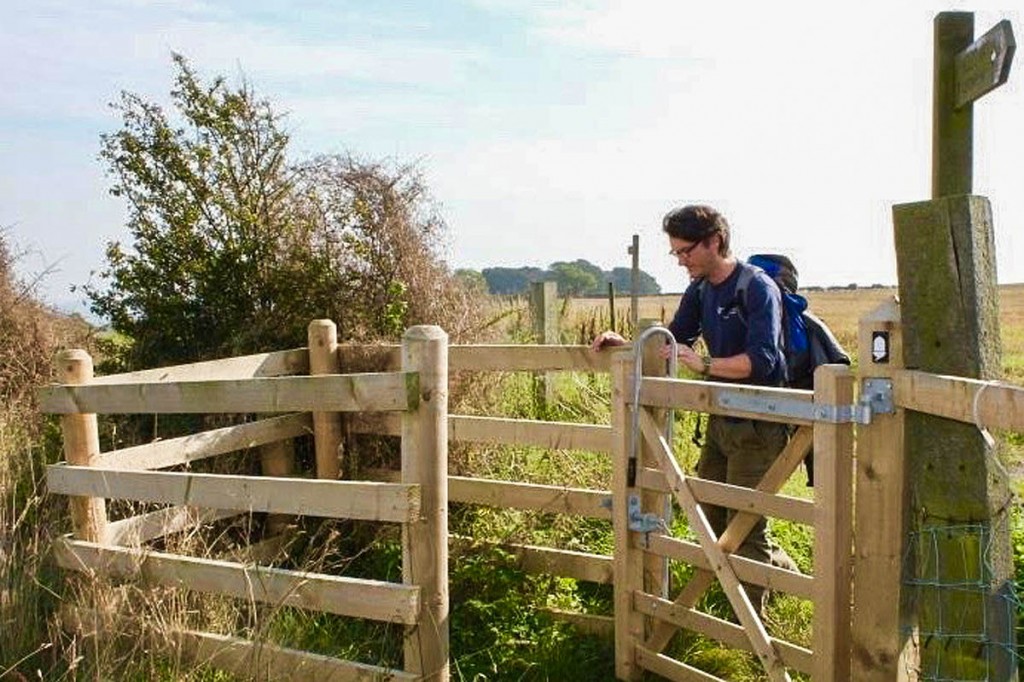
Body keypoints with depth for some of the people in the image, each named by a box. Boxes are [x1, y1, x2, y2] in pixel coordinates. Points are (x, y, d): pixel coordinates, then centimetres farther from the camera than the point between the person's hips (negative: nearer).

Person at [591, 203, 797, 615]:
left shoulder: (757, 287, -16)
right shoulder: (700, 290, 7)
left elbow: (762, 359, -25)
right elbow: (672, 340, 15)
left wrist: (703, 364, -33)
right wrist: (625, 345, 0)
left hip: (757, 425, -8)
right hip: (720, 421, 8)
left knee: (746, 529, 0)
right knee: (713, 519, 17)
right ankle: (785, 570, 39)